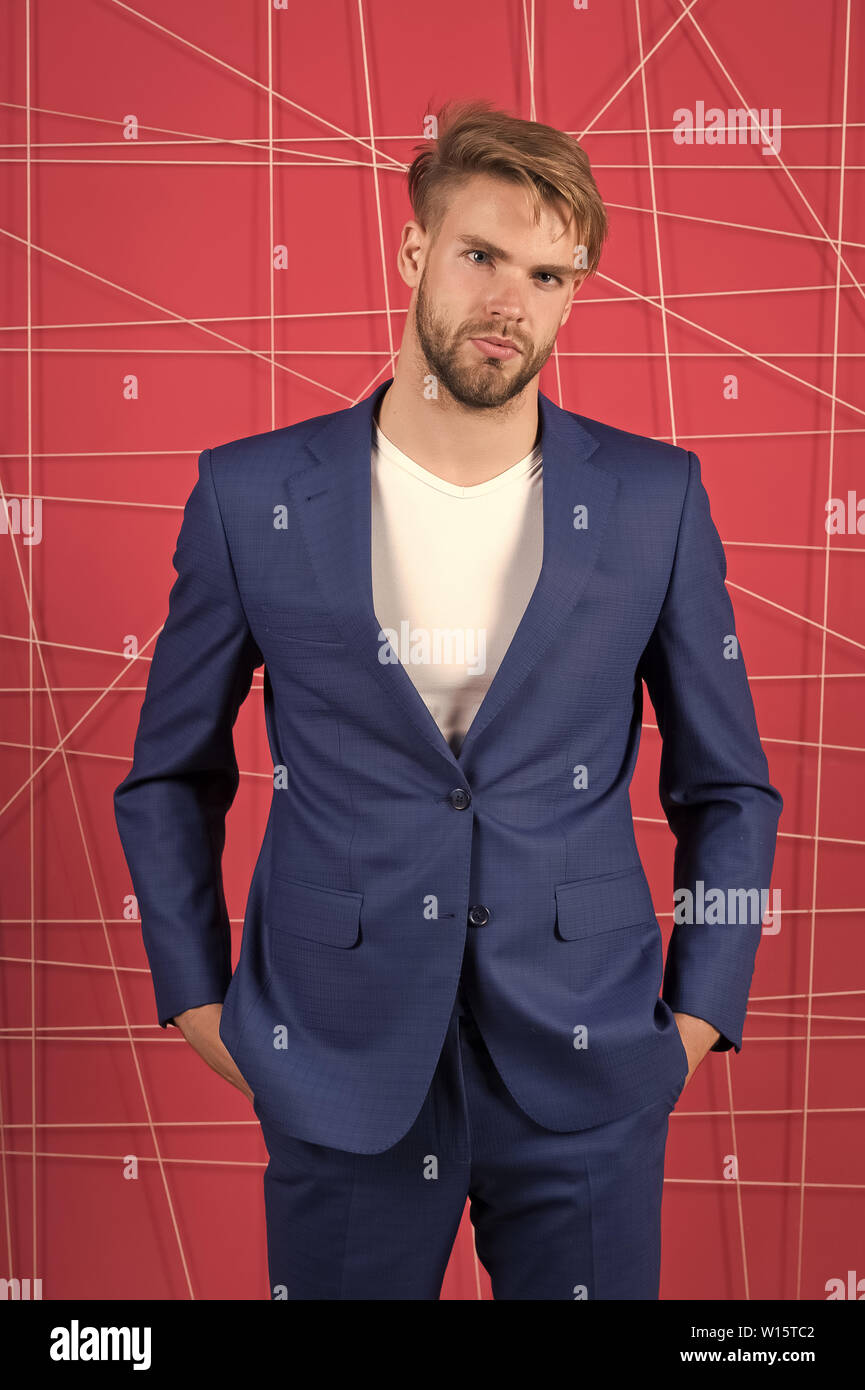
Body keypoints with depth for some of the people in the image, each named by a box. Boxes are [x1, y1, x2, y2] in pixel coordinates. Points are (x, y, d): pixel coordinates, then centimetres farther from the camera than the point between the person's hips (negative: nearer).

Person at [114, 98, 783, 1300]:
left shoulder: (655, 499, -2)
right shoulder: (253, 494, -4)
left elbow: (727, 787, 6)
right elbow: (172, 778, 7)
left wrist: (699, 1012, 1)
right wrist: (198, 998, 3)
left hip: (585, 1072, 1)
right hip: (340, 1066, 0)